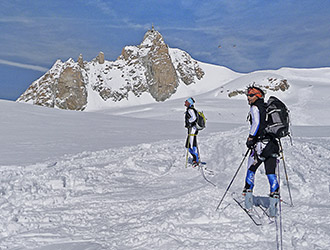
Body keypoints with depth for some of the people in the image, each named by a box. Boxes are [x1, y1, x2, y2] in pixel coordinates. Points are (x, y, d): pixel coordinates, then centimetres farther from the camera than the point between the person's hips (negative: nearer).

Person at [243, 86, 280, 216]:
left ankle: (248, 194, 12)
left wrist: (250, 137, -11)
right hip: (273, 144, 6)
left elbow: (256, 123, -16)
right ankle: (274, 198, -5)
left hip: (261, 143, -6)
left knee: (251, 169, 10)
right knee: (271, 173, 4)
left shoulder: (255, 107, -2)